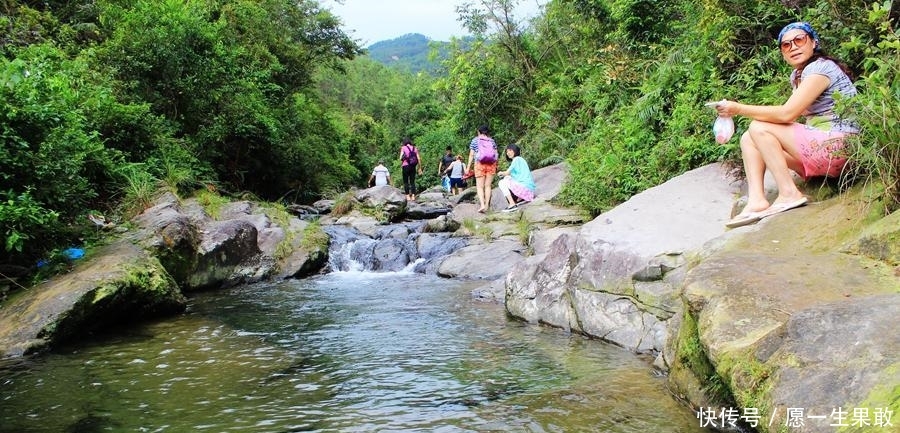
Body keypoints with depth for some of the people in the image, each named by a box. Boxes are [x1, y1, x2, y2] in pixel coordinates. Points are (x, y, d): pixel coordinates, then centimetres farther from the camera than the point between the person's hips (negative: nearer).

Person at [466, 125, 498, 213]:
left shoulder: (475, 140, 7)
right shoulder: (492, 141, 13)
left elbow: (471, 155, 3)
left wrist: (468, 167, 6)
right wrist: (495, 166, 18)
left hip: (480, 164, -2)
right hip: (491, 164, 3)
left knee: (480, 186, -1)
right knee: (488, 186, 7)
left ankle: (482, 205, -17)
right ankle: (486, 206, 7)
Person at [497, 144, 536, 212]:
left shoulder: (517, 159, -6)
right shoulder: (520, 159, 21)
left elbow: (507, 173, -9)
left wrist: (501, 173, 10)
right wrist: (504, 175, 10)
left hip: (525, 186, -10)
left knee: (501, 183, -5)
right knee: (506, 178, 23)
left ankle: (512, 204, -12)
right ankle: (520, 198, 12)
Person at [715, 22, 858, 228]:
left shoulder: (820, 68, -13)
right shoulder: (797, 74, 16)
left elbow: (787, 114, -21)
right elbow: (792, 115, 8)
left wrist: (738, 109, -17)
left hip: (839, 146, -10)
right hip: (818, 144, 10)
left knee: (759, 128, -16)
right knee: (748, 138, 1)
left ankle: (789, 193, -15)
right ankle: (757, 200, -15)